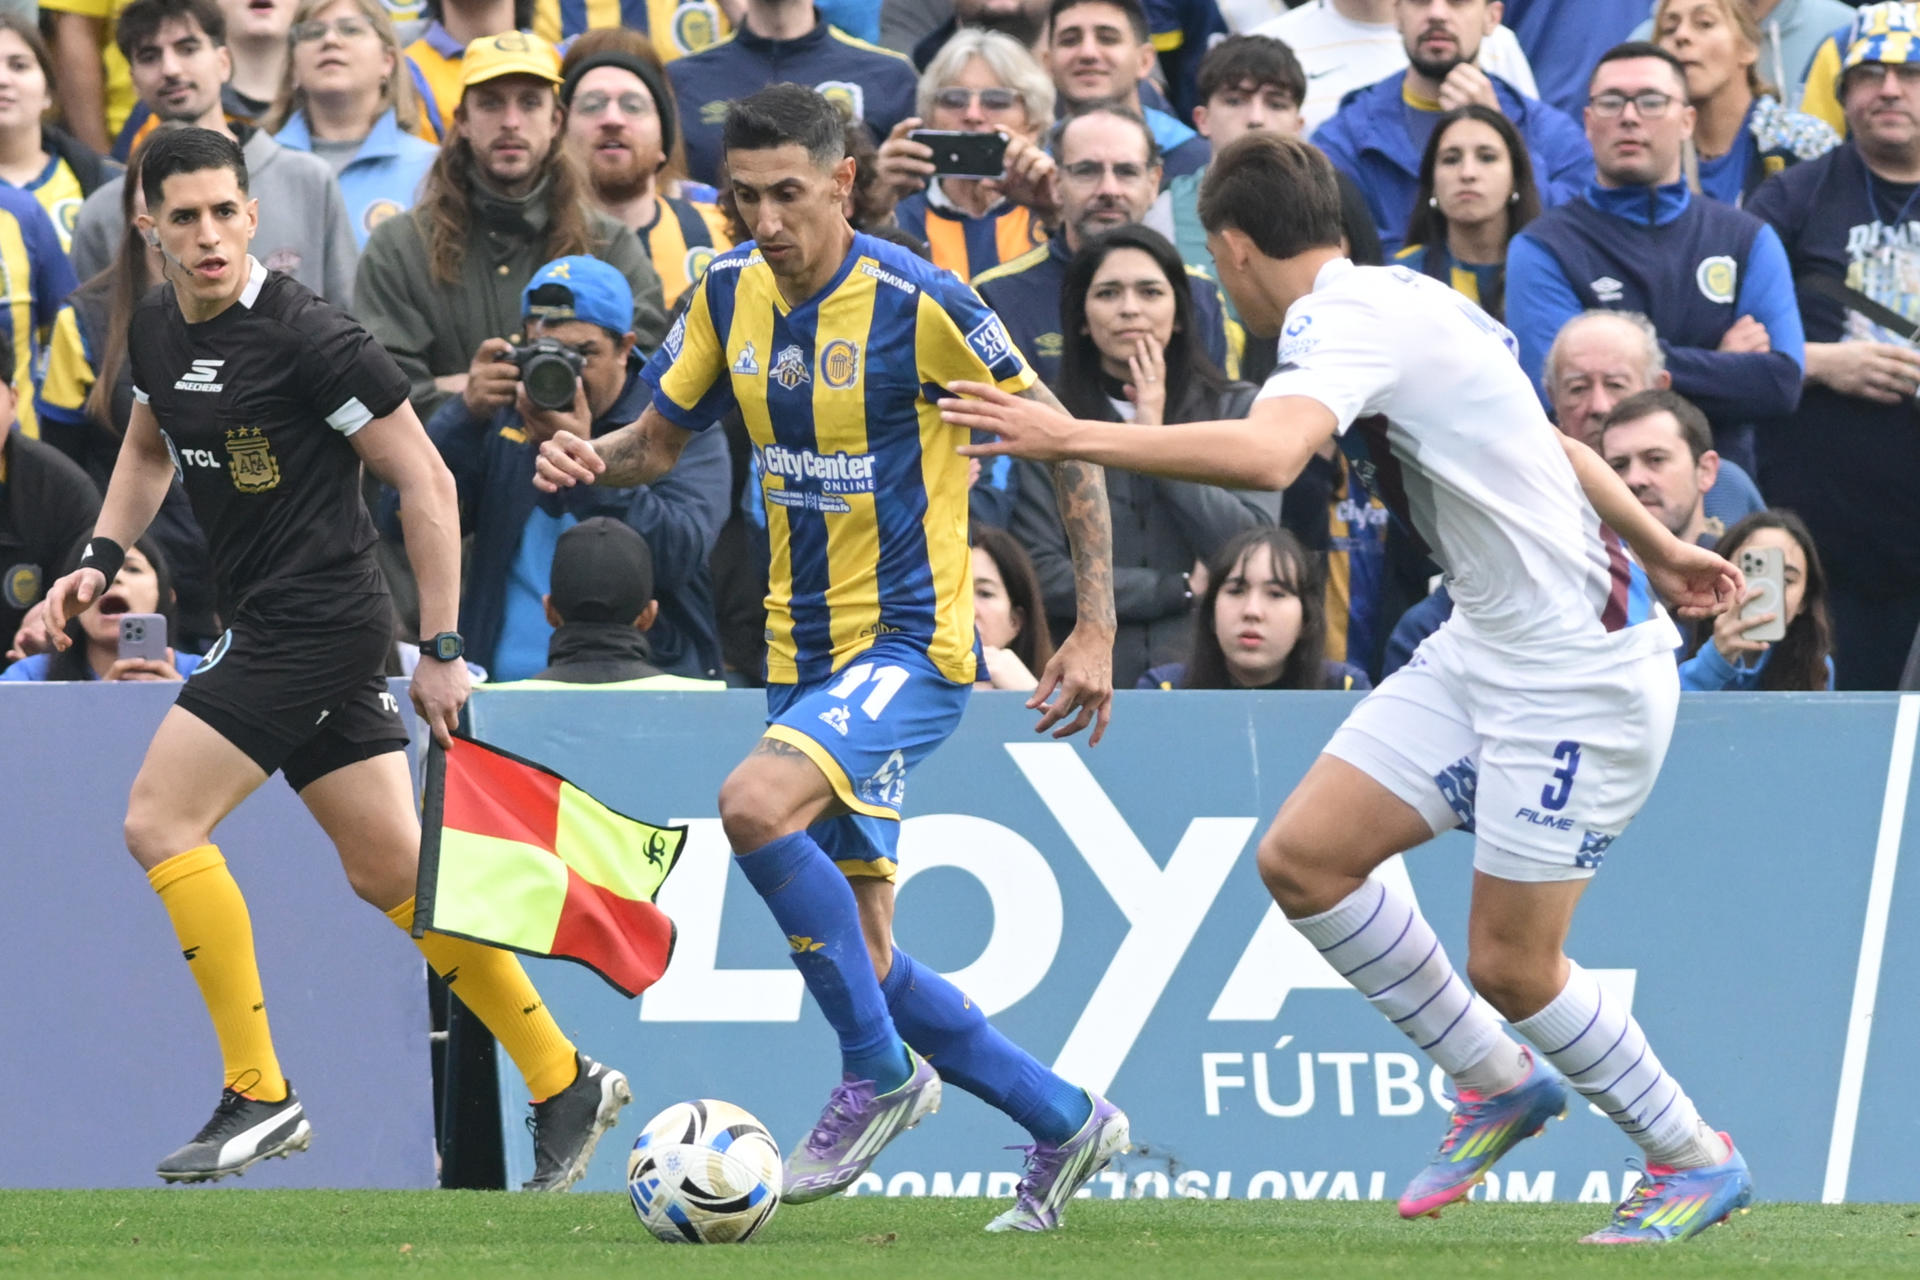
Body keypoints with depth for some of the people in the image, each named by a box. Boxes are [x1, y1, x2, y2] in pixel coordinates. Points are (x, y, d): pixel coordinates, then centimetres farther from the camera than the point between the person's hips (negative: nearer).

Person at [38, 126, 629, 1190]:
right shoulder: (158, 330, 8)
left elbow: (426, 482, -13)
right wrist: (100, 560, 15)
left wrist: (442, 649, -13)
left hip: (319, 623, -8)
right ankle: (566, 1082, 16)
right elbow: (148, 446, 29)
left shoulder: (307, 336, -16)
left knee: (160, 821, -13)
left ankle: (258, 1093, -10)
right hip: (268, 625, 8)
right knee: (391, 871, 10)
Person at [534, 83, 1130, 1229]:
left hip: (911, 644, -7)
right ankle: (1065, 1124, 25)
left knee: (754, 803, -31)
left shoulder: (918, 304, -15)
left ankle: (880, 1073, -16)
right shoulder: (731, 293, 4)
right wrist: (594, 460, -10)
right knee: (860, 956, 8)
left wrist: (1097, 627, -10)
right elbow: (663, 437, 15)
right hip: (804, 652, 7)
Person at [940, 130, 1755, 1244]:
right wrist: (1657, 552, 38)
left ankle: (1696, 1161, 16)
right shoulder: (1401, 302, 12)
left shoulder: (1351, 318, -18)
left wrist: (1073, 437, -38)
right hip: (1486, 645, 10)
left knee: (1511, 962, -4)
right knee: (1305, 858, 1)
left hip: (1580, 670, -10)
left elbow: (1267, 453, -39)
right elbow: (1547, 440, 25)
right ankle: (1500, 1082, 17)